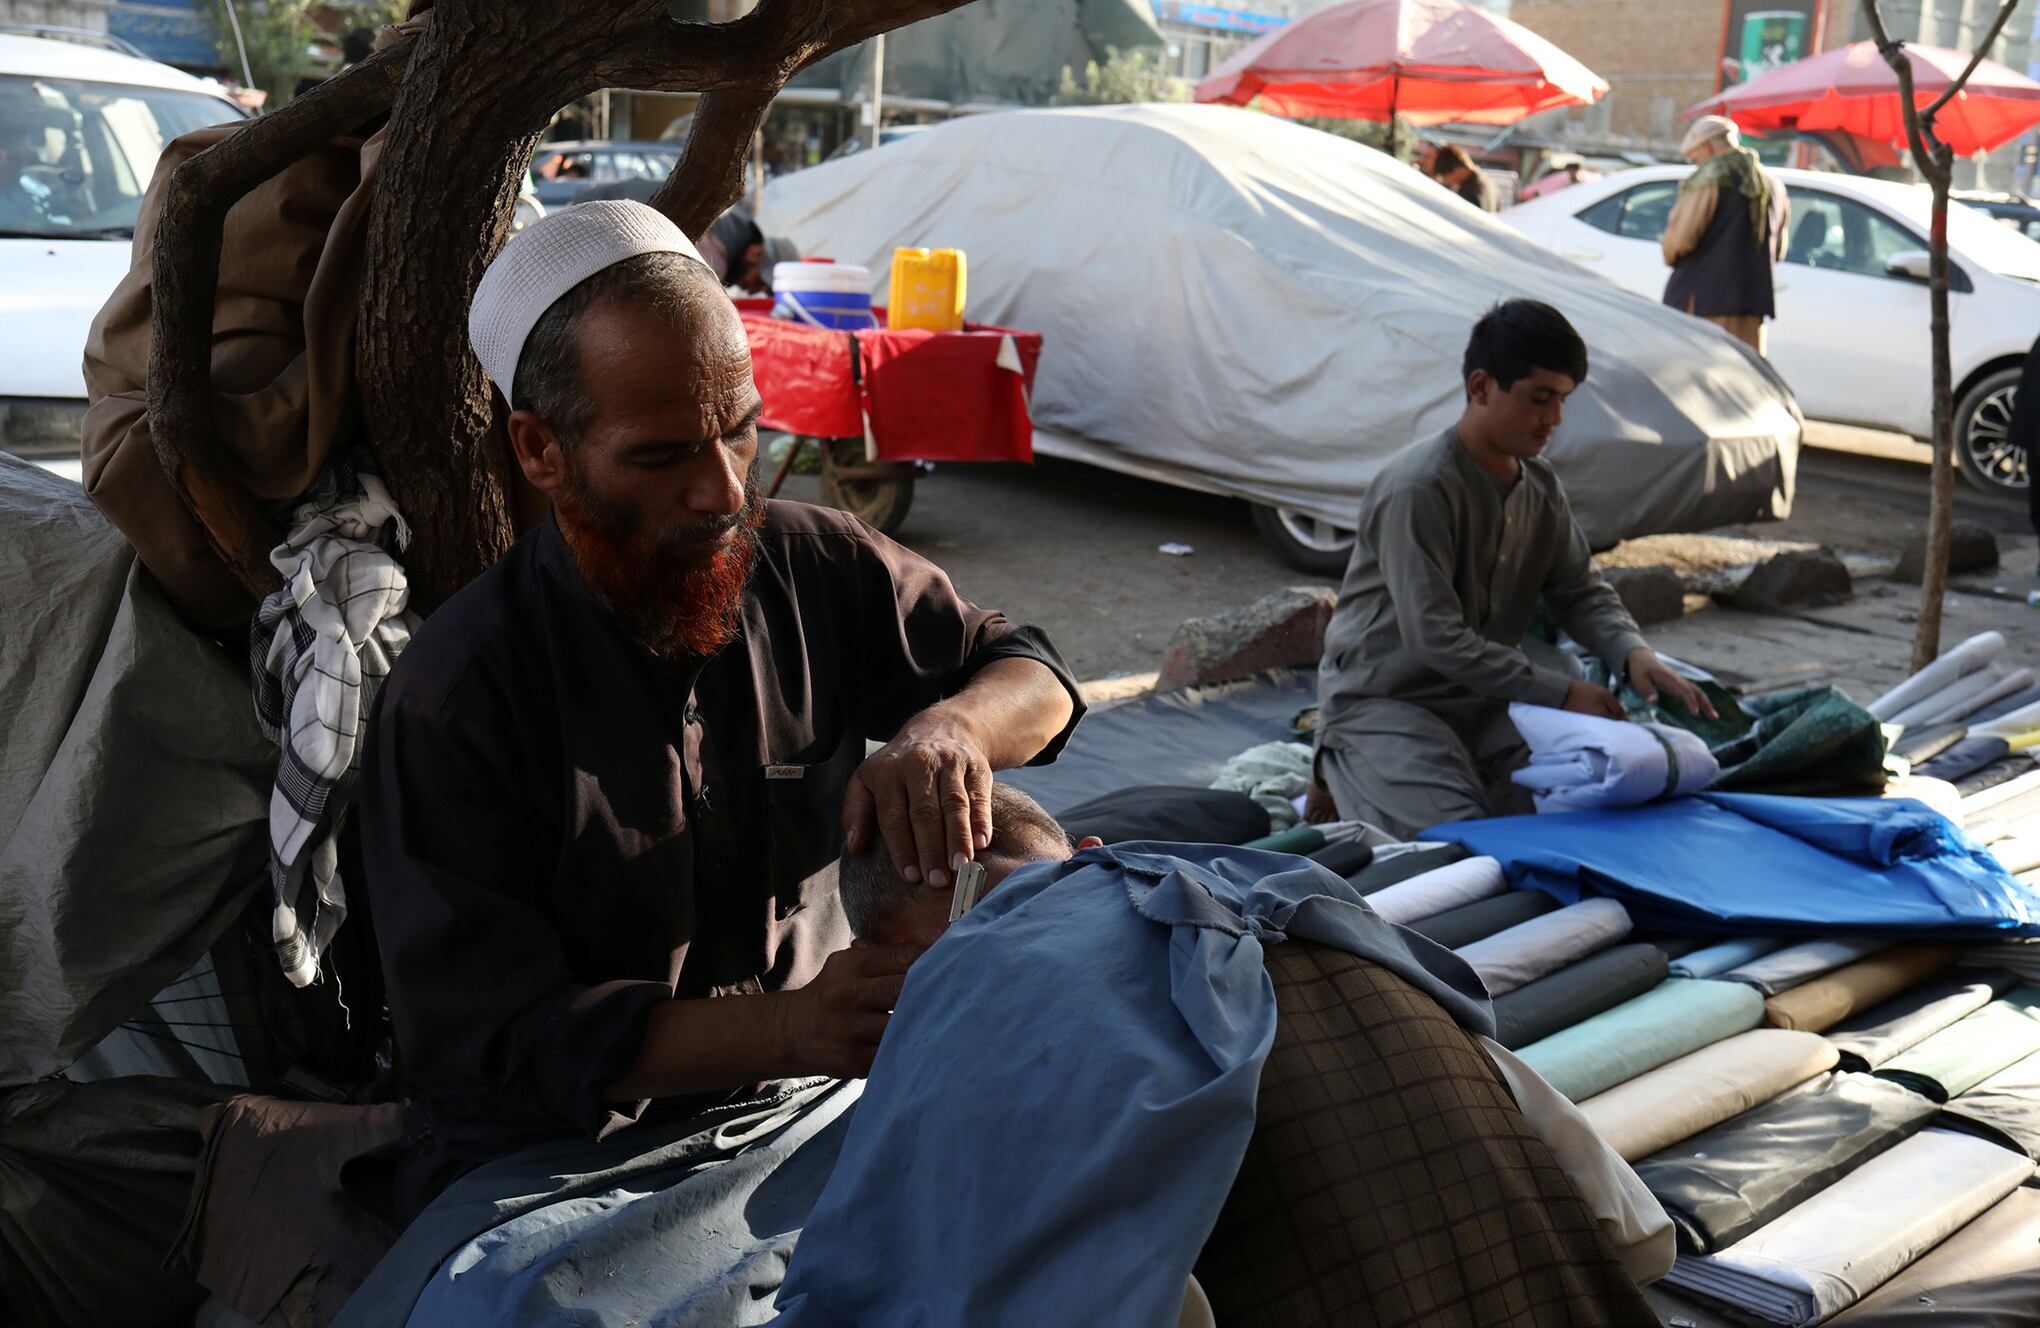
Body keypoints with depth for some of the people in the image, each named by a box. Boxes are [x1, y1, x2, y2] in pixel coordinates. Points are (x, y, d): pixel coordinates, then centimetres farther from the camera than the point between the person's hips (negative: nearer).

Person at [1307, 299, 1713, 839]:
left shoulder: (1541, 486, 4)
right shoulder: (1418, 488, -22)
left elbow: (1582, 591, 9)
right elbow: (1434, 638, -26)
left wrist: (1633, 652, -14)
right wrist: (1562, 692, -25)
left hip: (1479, 701, 8)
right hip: (1382, 701, -7)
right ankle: (1344, 781, 5)